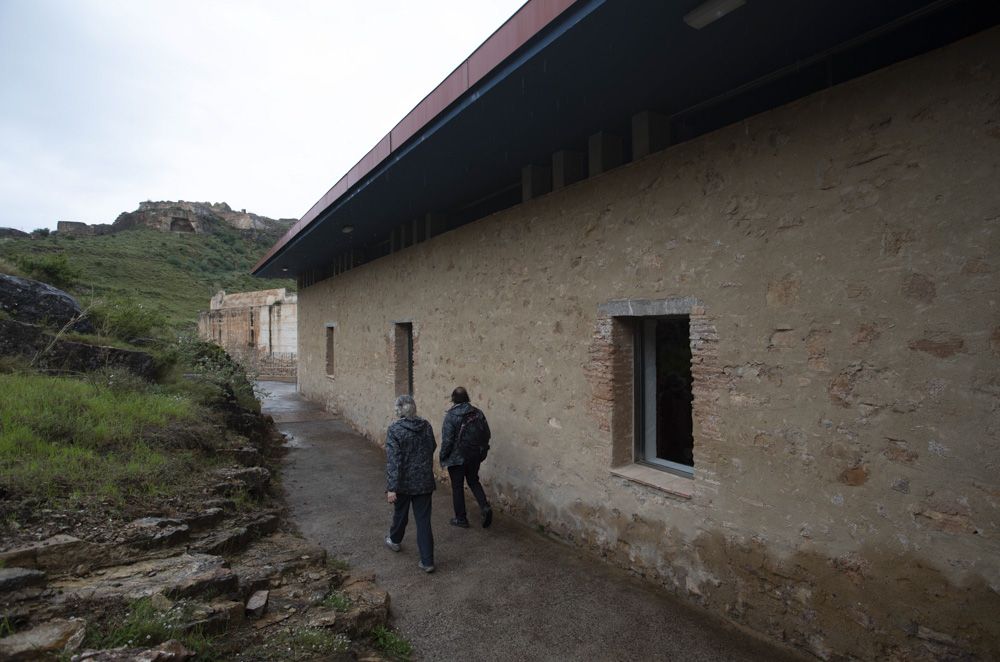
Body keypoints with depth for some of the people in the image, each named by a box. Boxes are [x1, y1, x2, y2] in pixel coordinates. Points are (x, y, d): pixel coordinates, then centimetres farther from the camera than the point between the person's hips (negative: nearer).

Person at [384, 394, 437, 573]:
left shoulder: (394, 430, -16)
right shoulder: (426, 426, -1)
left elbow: (393, 461, -20)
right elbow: (433, 448, 13)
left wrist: (391, 488, -19)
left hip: (404, 483, -2)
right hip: (425, 482, 3)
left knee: (400, 513, 22)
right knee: (424, 520, 7)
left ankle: (394, 540, 48)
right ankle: (427, 561, 8)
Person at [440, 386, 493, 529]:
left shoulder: (451, 416, -16)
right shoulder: (478, 413, -1)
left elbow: (447, 440, -17)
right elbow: (486, 433, 3)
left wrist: (443, 457, -3)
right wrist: (481, 450, 16)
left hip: (457, 457, -4)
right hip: (475, 456, 5)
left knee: (457, 487, 10)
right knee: (473, 481, 22)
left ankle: (461, 518, 19)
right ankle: (485, 507, 4)